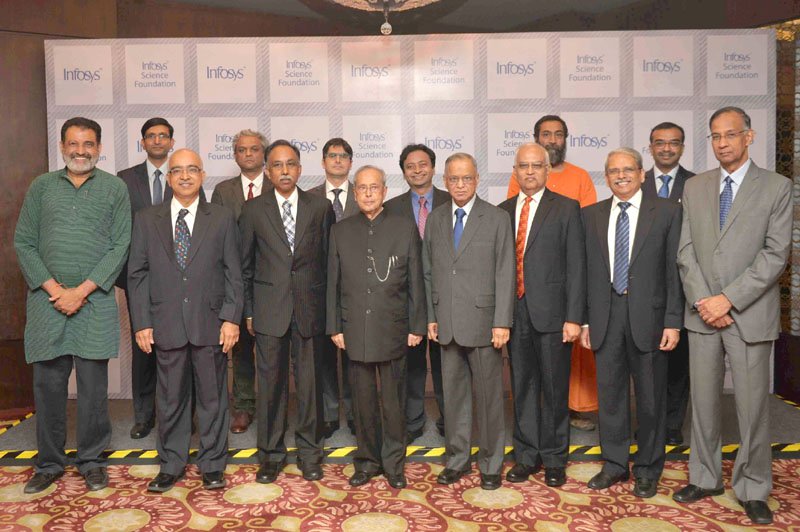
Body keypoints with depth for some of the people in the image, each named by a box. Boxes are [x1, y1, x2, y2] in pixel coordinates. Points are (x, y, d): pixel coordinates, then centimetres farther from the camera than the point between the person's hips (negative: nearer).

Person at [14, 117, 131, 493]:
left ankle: (92, 460, 18)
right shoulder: (41, 186, 10)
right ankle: (49, 463, 21)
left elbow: (120, 246, -2)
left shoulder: (114, 188, 4)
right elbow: (23, 243, 6)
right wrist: (52, 288, -8)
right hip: (46, 300, 2)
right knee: (47, 384, 7)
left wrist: (81, 291, -10)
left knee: (93, 385, 3)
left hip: (95, 301, -2)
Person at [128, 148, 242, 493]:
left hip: (210, 323, -1)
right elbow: (137, 274, 5)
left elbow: (233, 272, 1)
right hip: (166, 324, 1)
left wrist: (231, 318, -6)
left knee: (212, 396, 8)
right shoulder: (146, 220, 7)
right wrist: (141, 323, -1)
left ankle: (212, 464, 22)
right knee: (170, 399, 10)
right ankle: (171, 465, 26)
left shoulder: (222, 218, 4)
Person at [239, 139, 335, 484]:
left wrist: (330, 308, 2)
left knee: (310, 382, 7)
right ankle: (272, 453, 21)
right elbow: (246, 265, 8)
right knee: (271, 383, 6)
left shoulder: (321, 207, 4)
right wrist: (248, 310, 5)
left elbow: (328, 259, 5)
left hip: (310, 309, 0)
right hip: (269, 310, 0)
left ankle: (309, 452, 22)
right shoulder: (253, 210, 4)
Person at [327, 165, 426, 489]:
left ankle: (394, 464, 22)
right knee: (363, 401, 10)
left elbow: (415, 282, 2)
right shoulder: (340, 231, 7)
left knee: (394, 401, 7)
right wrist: (334, 327, 3)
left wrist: (417, 326, -1)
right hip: (355, 331, 2)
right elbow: (333, 283, 7)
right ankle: (367, 461, 25)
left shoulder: (405, 228, 2)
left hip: (393, 330, -1)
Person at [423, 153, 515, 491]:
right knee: (453, 393, 12)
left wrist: (502, 322, -11)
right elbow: (428, 272, 12)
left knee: (488, 394, 5)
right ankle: (457, 459, 27)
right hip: (447, 322, 4)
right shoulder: (435, 220, 10)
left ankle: (491, 463, 20)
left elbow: (505, 274, -5)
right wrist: (431, 317, 6)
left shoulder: (497, 219, -2)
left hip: (483, 321, -3)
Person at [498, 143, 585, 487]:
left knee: (555, 388, 6)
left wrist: (574, 317, -11)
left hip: (551, 312, -3)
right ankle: (527, 455, 25)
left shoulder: (566, 209, 1)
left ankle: (554, 459, 21)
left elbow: (576, 265, -4)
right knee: (522, 387, 12)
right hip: (515, 313, 3)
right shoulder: (503, 211, 11)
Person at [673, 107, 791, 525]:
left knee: (752, 404, 4)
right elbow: (686, 252, 4)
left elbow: (776, 254, -9)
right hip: (702, 313, 3)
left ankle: (752, 490, 19)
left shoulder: (777, 187, -1)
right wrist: (702, 301, -8)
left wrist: (728, 299, -15)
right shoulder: (694, 188, 9)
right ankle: (705, 478, 25)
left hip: (749, 315, -3)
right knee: (703, 400, 11)